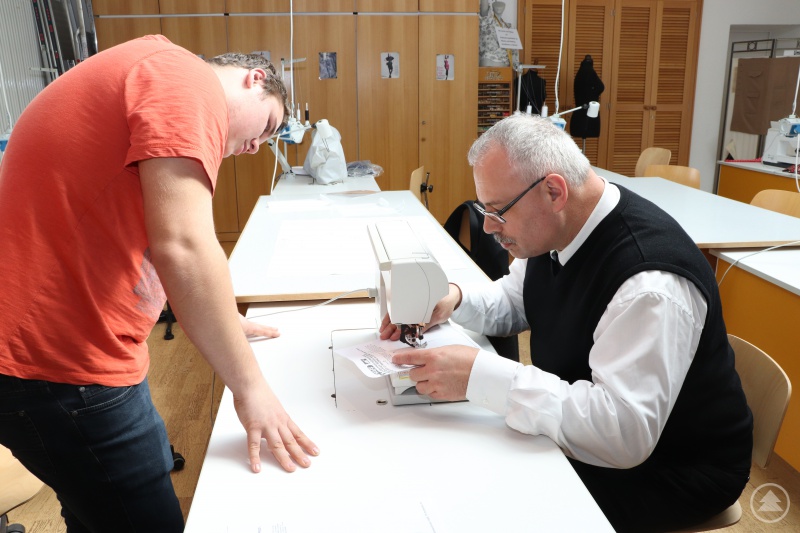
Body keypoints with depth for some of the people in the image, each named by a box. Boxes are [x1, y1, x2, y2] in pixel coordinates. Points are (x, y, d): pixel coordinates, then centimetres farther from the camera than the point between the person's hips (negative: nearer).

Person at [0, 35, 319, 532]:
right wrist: (250, 385, -18)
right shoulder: (188, 78, -14)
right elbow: (182, 247, -26)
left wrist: (219, 319, 29)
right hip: (64, 366, -10)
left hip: (54, 345, 10)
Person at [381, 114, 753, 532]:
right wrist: (455, 300, -11)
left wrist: (478, 375, -38)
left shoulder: (650, 281, -33)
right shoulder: (558, 227, -6)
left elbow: (622, 432, -36)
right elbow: (514, 300, 11)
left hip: (662, 468, -7)